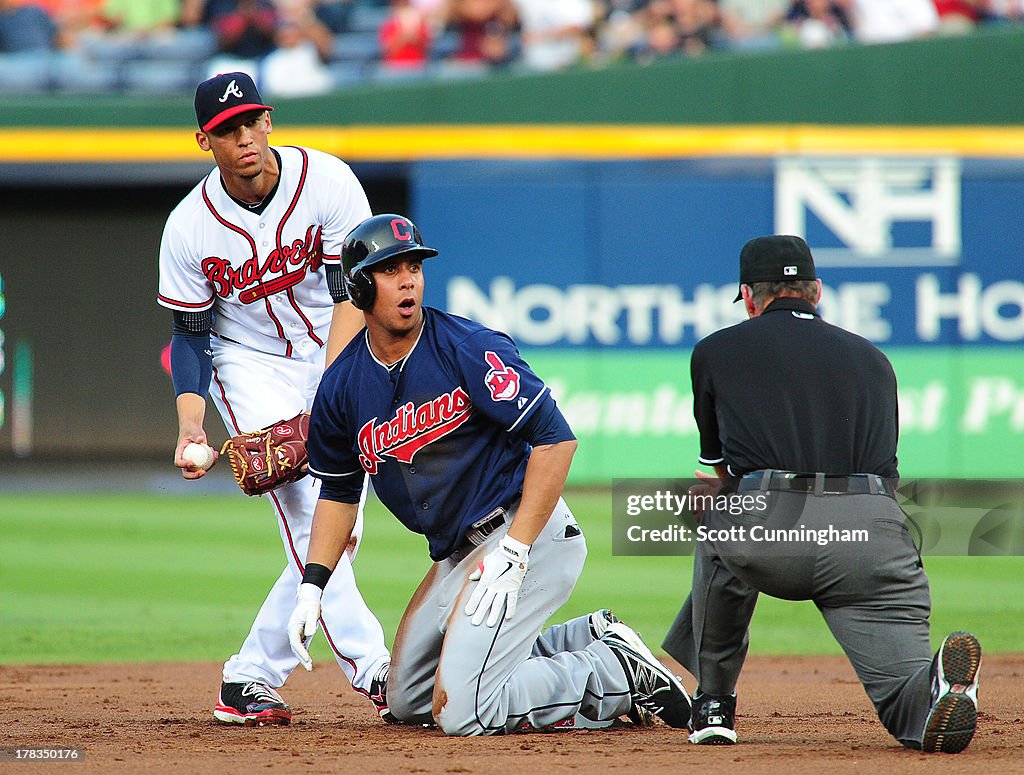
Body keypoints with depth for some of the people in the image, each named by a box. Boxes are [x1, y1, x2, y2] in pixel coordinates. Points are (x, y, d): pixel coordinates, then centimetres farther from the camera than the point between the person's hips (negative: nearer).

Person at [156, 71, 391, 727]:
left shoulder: (327, 181, -17)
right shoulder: (189, 227, -14)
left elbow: (353, 297, -17)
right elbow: (191, 335, -4)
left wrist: (326, 397, -27)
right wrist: (190, 425, -18)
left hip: (340, 354, 2)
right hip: (251, 365, -2)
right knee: (311, 525, -20)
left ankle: (250, 680, 5)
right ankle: (373, 670, -26)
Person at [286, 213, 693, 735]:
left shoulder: (468, 349, -16)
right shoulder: (341, 387, 3)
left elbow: (555, 439, -20)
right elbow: (339, 492, 17)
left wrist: (511, 555, -24)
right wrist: (311, 588, 5)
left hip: (529, 534, -8)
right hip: (456, 555, 8)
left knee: (462, 713, -19)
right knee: (407, 702, 18)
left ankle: (623, 674, 0)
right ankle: (589, 640, 20)